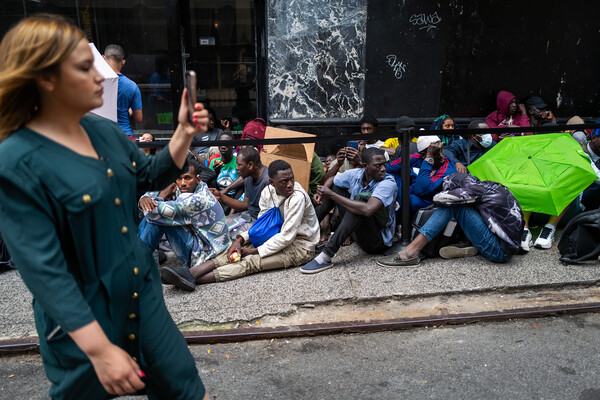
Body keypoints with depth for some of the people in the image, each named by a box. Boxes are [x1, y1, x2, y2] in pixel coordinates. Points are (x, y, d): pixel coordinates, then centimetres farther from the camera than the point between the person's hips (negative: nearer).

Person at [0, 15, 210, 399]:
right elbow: (43, 268, -23)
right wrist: (99, 350, -25)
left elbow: (153, 177, 15)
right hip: (82, 316, -6)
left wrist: (184, 134, -2)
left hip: (142, 292, 6)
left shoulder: (105, 130, 0)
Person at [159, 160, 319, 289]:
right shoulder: (268, 192, -3)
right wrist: (240, 239, -13)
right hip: (278, 237, 7)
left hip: (300, 246, -7)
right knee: (234, 251, -13)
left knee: (251, 261, -25)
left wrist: (255, 250, -19)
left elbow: (286, 236, -25)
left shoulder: (297, 197, -25)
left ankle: (194, 279, -33)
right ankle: (190, 273, -26)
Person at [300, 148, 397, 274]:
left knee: (359, 198, -35)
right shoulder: (356, 174, -5)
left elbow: (368, 210, -42)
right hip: (356, 232, 7)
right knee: (336, 186, 8)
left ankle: (326, 256, -37)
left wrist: (332, 195, -33)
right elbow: (331, 180, 15)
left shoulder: (388, 183, -24)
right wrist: (322, 193, -10)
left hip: (379, 241, -7)